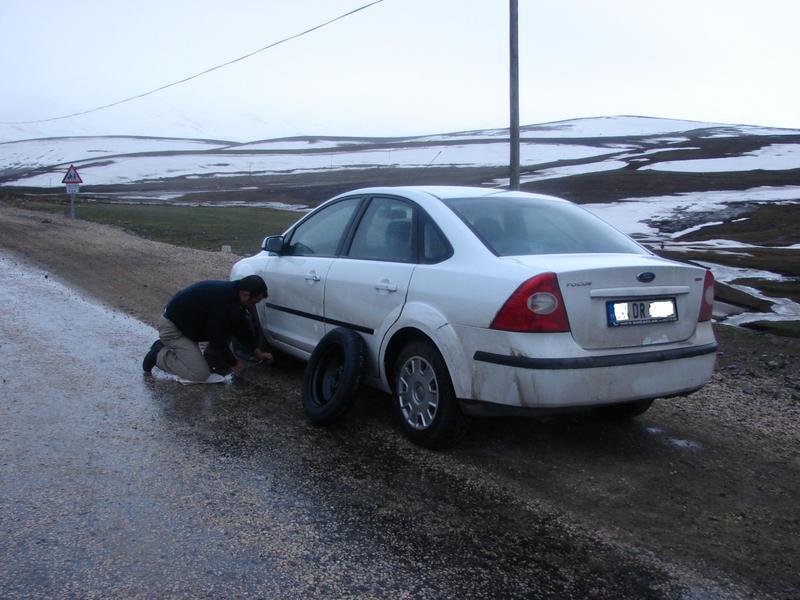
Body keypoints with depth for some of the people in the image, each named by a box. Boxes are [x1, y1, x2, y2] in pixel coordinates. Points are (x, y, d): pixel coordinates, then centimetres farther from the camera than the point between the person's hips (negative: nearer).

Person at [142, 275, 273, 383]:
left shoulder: (231, 292, -3)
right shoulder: (222, 301, -32)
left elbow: (241, 328, 9)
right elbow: (218, 339, -24)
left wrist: (258, 353, 7)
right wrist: (234, 363, -10)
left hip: (189, 323, 9)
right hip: (172, 328, -9)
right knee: (200, 374, -16)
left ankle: (212, 360, 10)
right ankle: (159, 354, 0)